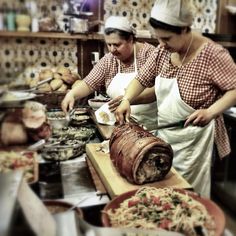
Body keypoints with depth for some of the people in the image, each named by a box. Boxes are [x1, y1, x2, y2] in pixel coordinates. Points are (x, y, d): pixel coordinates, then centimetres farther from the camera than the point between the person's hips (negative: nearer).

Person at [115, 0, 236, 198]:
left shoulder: (212, 54, -19)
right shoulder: (163, 50, -1)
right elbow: (142, 79, 7)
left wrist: (210, 112, -28)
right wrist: (126, 100, -9)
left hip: (193, 139, -6)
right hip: (164, 134, 6)